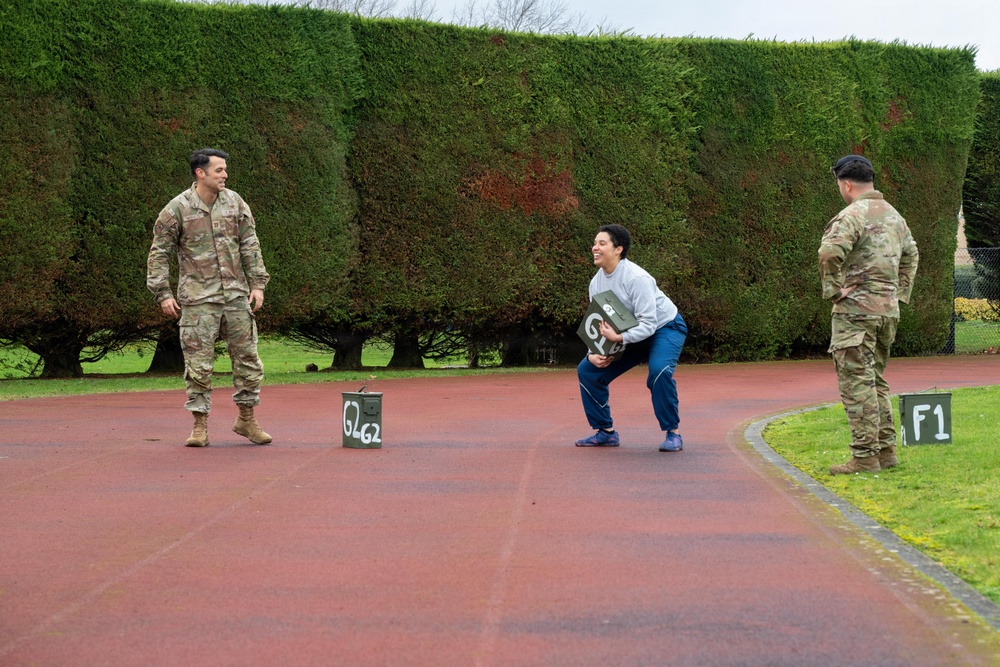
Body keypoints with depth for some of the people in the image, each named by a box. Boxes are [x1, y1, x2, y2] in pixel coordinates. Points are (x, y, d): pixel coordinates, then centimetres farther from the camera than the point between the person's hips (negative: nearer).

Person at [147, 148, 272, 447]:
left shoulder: (234, 203, 6)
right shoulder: (177, 209, -5)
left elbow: (250, 245, 10)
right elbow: (159, 253, -1)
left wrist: (257, 283, 3)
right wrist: (163, 294, -7)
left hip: (236, 295, 4)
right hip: (198, 299, -4)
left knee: (247, 358, 7)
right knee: (199, 363, -2)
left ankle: (247, 420, 20)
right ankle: (200, 426, 7)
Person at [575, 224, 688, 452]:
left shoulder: (635, 277, -28)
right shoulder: (597, 283, -5)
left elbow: (648, 324, -31)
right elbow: (597, 325, 3)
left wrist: (618, 338, -44)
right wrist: (593, 353, -15)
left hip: (665, 328, -8)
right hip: (630, 335, 8)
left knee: (659, 370, -36)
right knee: (587, 369, 0)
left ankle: (672, 434, -21)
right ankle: (606, 432, 10)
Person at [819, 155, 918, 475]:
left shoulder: (852, 215, -13)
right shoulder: (894, 215, 15)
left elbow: (830, 252, -29)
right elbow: (910, 254, 29)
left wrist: (833, 290, -18)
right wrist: (900, 291, 25)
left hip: (856, 309, -8)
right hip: (888, 310, 8)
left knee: (857, 384, -5)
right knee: (876, 381, 17)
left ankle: (864, 457, -6)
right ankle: (886, 450, 18)